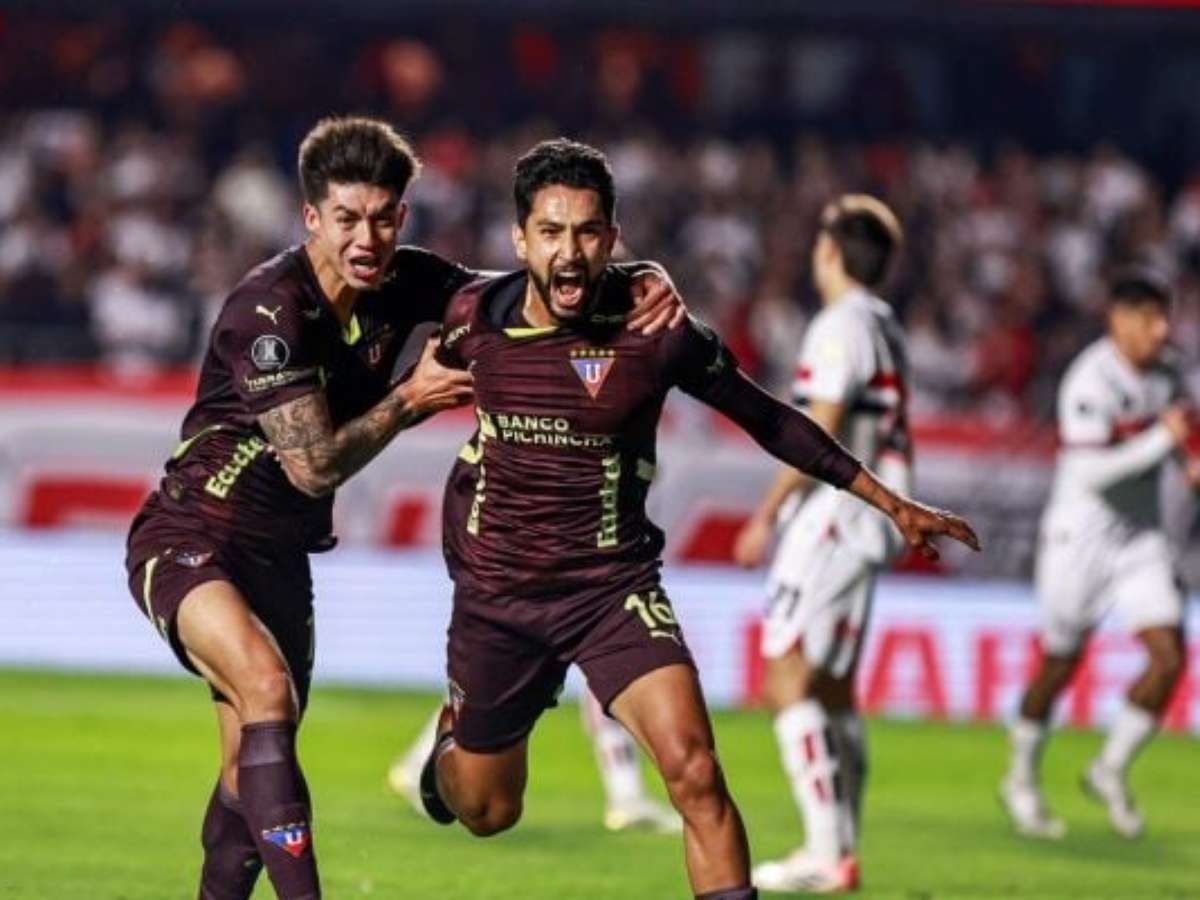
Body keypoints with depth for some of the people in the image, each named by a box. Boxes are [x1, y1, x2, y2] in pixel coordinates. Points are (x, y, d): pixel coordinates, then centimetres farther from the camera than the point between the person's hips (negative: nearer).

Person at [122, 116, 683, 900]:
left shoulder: (404, 284, -2)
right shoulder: (269, 311, -21)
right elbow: (315, 464, -22)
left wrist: (633, 285, -15)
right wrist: (412, 398, -16)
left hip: (281, 556, 8)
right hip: (192, 540, -8)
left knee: (253, 781, 12)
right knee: (267, 687, -33)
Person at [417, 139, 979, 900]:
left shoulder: (655, 332, -15)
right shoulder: (474, 316, -12)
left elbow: (769, 421, -2)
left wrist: (892, 503, 0)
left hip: (611, 584, -2)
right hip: (495, 586, 2)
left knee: (694, 771, -24)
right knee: (487, 812, 17)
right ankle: (454, 739, 53)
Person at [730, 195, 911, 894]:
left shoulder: (843, 326, -12)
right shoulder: (887, 330, 16)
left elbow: (819, 436, -18)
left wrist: (766, 515, -13)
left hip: (833, 516, -10)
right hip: (864, 526, 10)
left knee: (789, 684, -11)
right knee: (833, 690, 13)